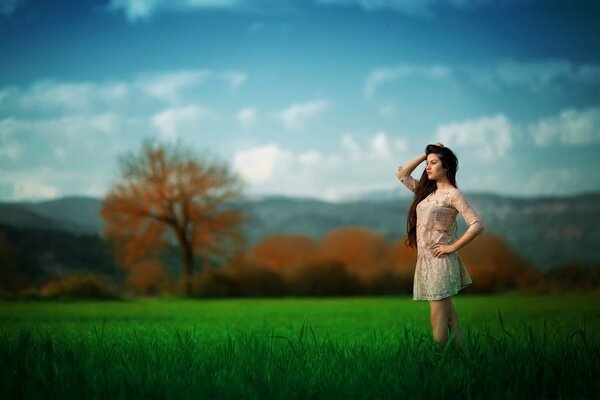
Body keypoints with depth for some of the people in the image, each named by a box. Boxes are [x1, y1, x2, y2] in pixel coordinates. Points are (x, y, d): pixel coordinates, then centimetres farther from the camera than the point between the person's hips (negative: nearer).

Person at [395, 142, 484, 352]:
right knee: (446, 312, 11)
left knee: (439, 322, -6)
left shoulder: (453, 194, -8)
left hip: (440, 262, -8)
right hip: (425, 260, 8)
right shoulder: (427, 191, 14)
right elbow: (401, 174, 19)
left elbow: (477, 225, -15)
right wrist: (424, 155, 11)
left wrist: (453, 247, -14)